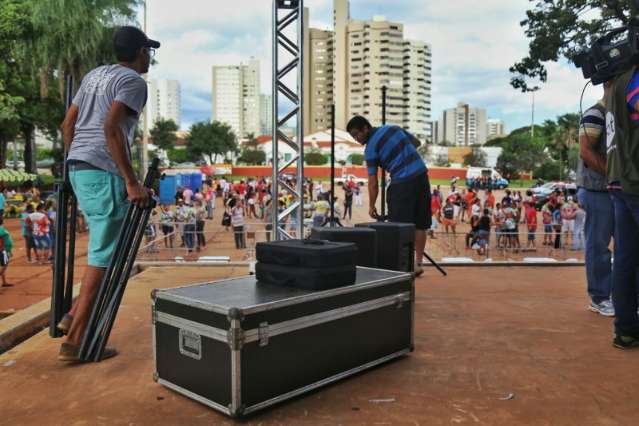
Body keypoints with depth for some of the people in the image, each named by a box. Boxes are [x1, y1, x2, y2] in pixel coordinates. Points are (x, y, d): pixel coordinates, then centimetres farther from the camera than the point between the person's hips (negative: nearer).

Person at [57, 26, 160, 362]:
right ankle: (75, 342, 1)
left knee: (104, 248, 20)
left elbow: (67, 125, 22)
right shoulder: (133, 81, -5)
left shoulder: (94, 75, 21)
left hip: (78, 169, 9)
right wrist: (132, 182, -21)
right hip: (103, 172, -9)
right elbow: (111, 127, -20)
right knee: (103, 255, -3)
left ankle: (75, 316, 18)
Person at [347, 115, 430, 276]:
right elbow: (417, 142, 24)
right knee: (420, 224, 10)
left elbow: (373, 183, -3)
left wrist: (371, 206, 6)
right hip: (422, 175, 7)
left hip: (403, 183, -7)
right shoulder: (393, 128, 12)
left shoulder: (370, 148, -5)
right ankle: (418, 263, 17)